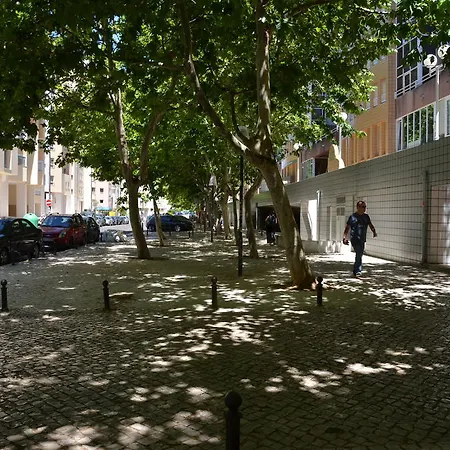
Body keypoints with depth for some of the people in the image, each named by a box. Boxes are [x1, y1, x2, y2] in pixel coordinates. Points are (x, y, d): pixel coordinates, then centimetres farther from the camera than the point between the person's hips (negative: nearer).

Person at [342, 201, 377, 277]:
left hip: (362, 240, 6)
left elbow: (370, 225, 11)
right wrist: (345, 238, -13)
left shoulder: (366, 216, 14)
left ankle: (355, 271, 25)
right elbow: (347, 228, -3)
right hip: (355, 239, -6)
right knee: (359, 254, -17)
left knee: (359, 255, 12)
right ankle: (358, 271, -13)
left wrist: (374, 232, -10)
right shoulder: (353, 216, -2)